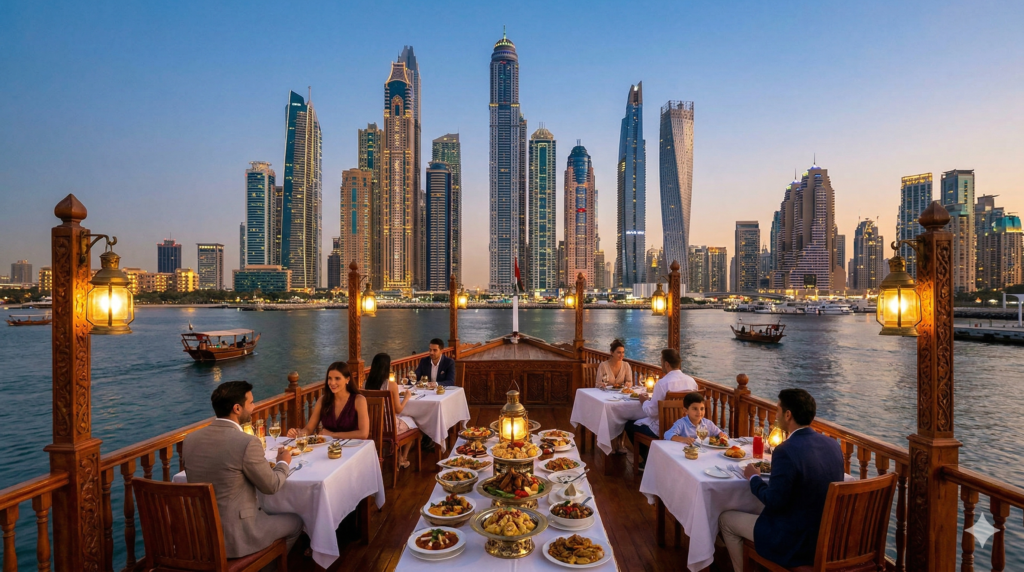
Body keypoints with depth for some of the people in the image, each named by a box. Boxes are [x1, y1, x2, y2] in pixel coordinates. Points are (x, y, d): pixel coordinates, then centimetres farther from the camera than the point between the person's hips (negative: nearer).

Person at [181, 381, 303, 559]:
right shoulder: (247, 442, -23)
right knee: (295, 522, 18)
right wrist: (283, 463, 9)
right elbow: (271, 486, -11)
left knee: (267, 511, 31)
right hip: (234, 537, -7)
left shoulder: (190, 439, -3)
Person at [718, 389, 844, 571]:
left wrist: (754, 478, -5)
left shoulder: (786, 450, -26)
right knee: (761, 512, 32)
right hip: (827, 535, 8)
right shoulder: (833, 444, -3)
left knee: (726, 519, 12)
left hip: (796, 540, -7)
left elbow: (774, 502, -22)